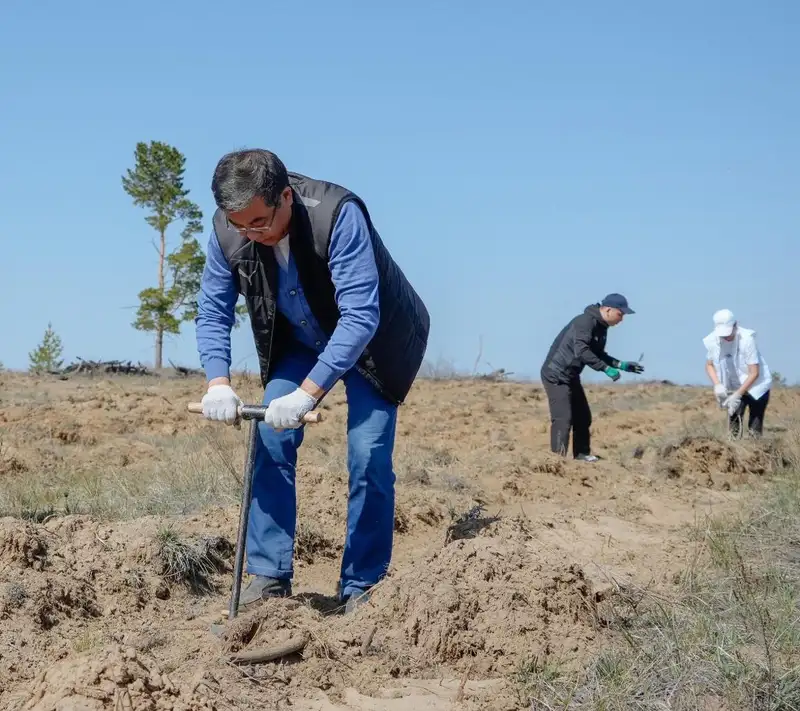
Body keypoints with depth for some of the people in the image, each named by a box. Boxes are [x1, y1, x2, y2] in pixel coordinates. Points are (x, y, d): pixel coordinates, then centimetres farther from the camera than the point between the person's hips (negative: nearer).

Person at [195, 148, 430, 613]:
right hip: (297, 343, 5)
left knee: (369, 460, -13)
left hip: (374, 341, -4)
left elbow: (360, 316, -40)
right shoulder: (227, 231, -21)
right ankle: (270, 579, 1)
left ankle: (361, 590, 1)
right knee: (271, 442, -9)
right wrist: (218, 383, -26)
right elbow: (213, 312, -9)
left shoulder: (337, 214, -36)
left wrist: (307, 394, -44)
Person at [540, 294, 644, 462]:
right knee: (563, 418, -15)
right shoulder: (585, 322, -21)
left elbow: (598, 354, 21)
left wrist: (621, 365, 10)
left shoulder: (600, 327, 9)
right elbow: (582, 351, -33)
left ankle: (582, 453, 24)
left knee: (583, 416, 14)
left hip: (571, 377, 10)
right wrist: (606, 369, -32)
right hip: (556, 375, -10)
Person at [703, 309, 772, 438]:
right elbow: (709, 365, 4)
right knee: (733, 426, -6)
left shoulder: (747, 339, -26)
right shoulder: (712, 341, -14)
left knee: (755, 428, -8)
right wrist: (717, 385, -13)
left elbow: (754, 373, -23)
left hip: (756, 386, -4)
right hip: (734, 388, 4)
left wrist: (737, 394, -25)